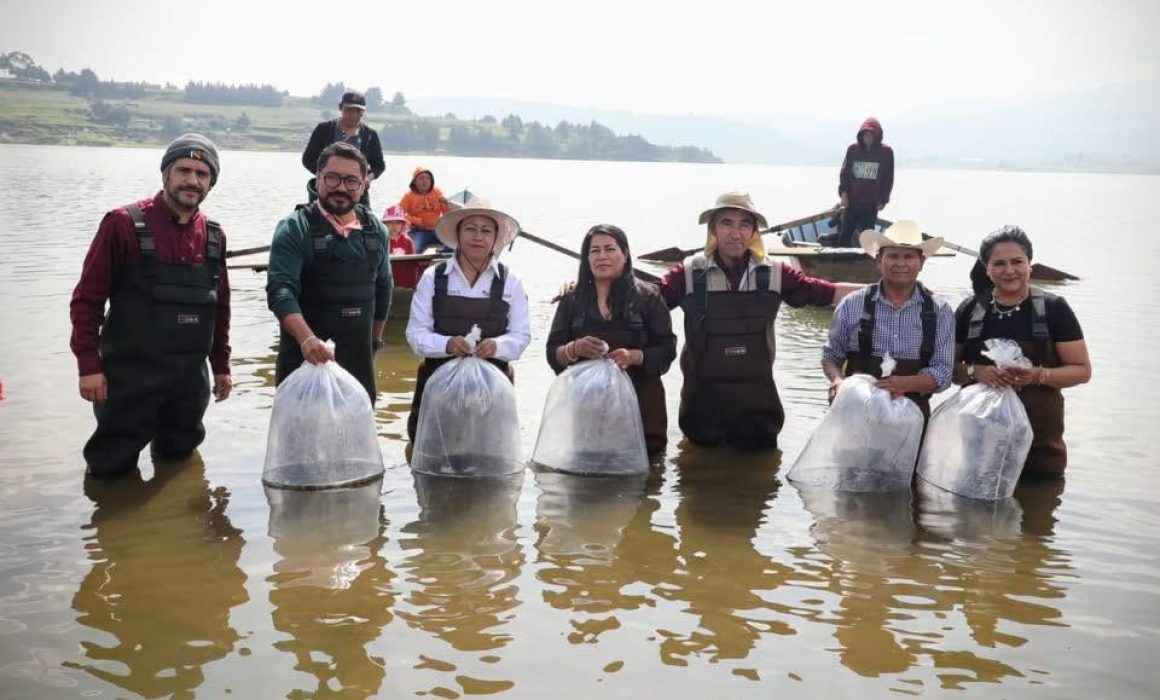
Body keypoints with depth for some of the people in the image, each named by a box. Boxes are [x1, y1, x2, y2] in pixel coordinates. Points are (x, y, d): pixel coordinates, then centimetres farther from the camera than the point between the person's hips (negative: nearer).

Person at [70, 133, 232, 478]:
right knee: (113, 470, 3)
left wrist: (221, 365, 17)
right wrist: (89, 365, -11)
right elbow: (87, 299, -7)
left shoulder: (213, 236, 7)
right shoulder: (124, 224, -9)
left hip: (190, 378, 5)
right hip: (130, 376, -4)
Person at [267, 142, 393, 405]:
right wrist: (307, 339, -33)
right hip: (304, 359, -4)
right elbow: (280, 290, -18)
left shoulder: (376, 231, 7)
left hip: (358, 362, 4)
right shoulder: (295, 229, -7)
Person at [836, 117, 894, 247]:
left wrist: (883, 199, -1)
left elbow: (888, 178, 3)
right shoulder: (852, 149, 3)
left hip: (871, 204, -1)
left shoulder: (886, 152, -2)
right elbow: (844, 172, 7)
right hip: (851, 202, 1)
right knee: (845, 236, 4)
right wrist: (843, 192, -4)